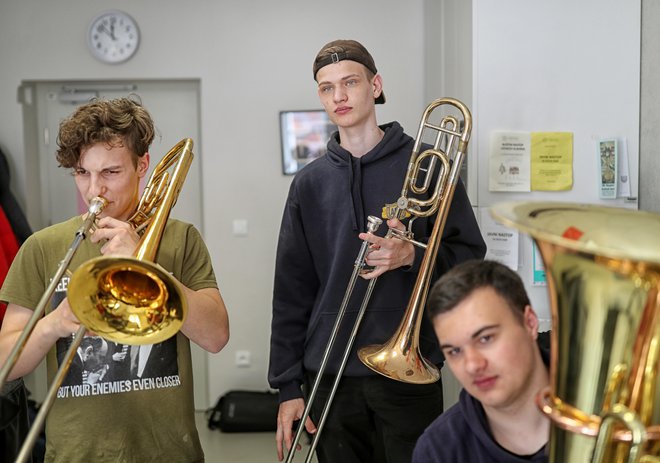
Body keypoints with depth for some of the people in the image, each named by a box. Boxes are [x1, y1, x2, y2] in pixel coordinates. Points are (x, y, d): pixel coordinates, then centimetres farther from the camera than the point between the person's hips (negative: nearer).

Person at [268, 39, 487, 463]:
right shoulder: (310, 183, 6)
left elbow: (470, 254, 2)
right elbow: (292, 290, 6)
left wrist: (413, 255, -18)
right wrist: (287, 386, 2)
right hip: (329, 376, 2)